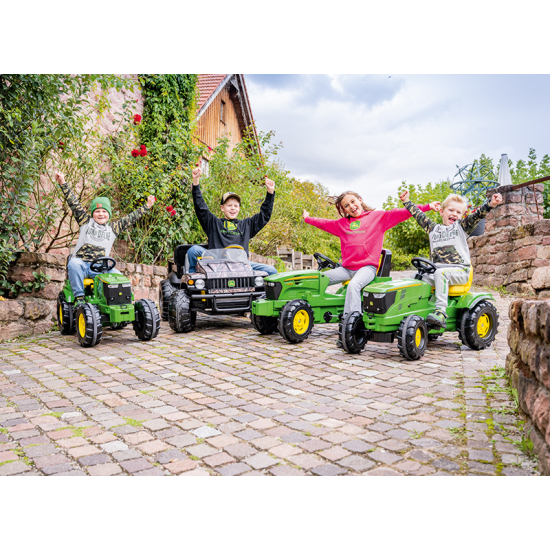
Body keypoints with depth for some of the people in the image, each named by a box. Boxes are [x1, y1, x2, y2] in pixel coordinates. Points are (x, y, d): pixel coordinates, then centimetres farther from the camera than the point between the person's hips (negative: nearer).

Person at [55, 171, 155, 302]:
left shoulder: (113, 228, 18)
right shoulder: (85, 221, 14)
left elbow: (130, 218, 19)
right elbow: (73, 203, 8)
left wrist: (147, 206, 17)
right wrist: (63, 183, 2)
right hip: (81, 263, -1)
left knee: (117, 275, -26)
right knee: (74, 264, -36)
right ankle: (79, 297, -31)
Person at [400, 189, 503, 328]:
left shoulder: (461, 226, 11)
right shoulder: (433, 228, 21)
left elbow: (478, 215, -2)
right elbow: (419, 216, 26)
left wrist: (491, 204, -18)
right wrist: (407, 201, 29)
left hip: (460, 271, -5)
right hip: (436, 269, 5)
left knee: (440, 273, -34)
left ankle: (441, 312, -43)